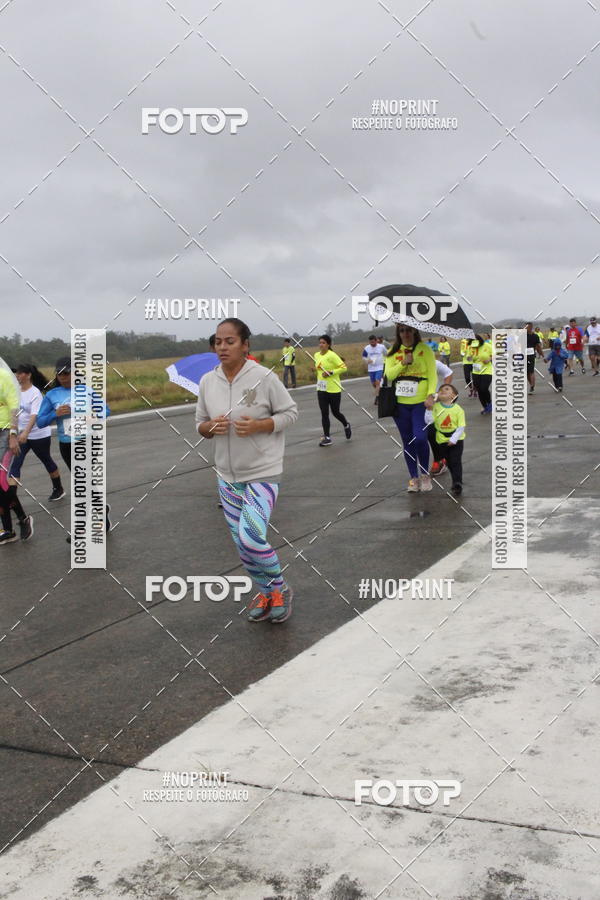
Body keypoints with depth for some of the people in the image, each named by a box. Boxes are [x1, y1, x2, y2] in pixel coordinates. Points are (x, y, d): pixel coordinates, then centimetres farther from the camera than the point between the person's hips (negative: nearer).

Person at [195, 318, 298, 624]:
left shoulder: (264, 377, -14)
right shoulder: (208, 381, 0)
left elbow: (290, 412, -6)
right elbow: (200, 424, 10)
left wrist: (258, 426, -21)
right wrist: (211, 427, -13)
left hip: (262, 473, -5)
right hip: (227, 475, 6)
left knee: (250, 538, -17)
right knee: (241, 543, 12)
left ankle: (279, 589, 11)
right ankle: (265, 593, 35)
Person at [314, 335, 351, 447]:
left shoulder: (332, 355, -14)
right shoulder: (316, 355, 7)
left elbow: (344, 367, -15)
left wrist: (331, 372, -22)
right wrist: (315, 370, 5)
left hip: (334, 389, -5)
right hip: (321, 389, 5)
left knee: (335, 412, 6)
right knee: (324, 413, 3)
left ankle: (346, 425, 37)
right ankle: (326, 437, 9)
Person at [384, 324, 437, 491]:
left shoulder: (424, 349, 0)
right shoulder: (393, 352, 8)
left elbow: (432, 374, -4)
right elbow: (388, 375, -1)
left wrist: (430, 395, -15)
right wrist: (403, 363, -14)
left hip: (421, 402, -3)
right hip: (400, 403, 3)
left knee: (420, 438, -15)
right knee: (408, 442, 8)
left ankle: (425, 474, 8)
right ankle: (414, 478, 20)